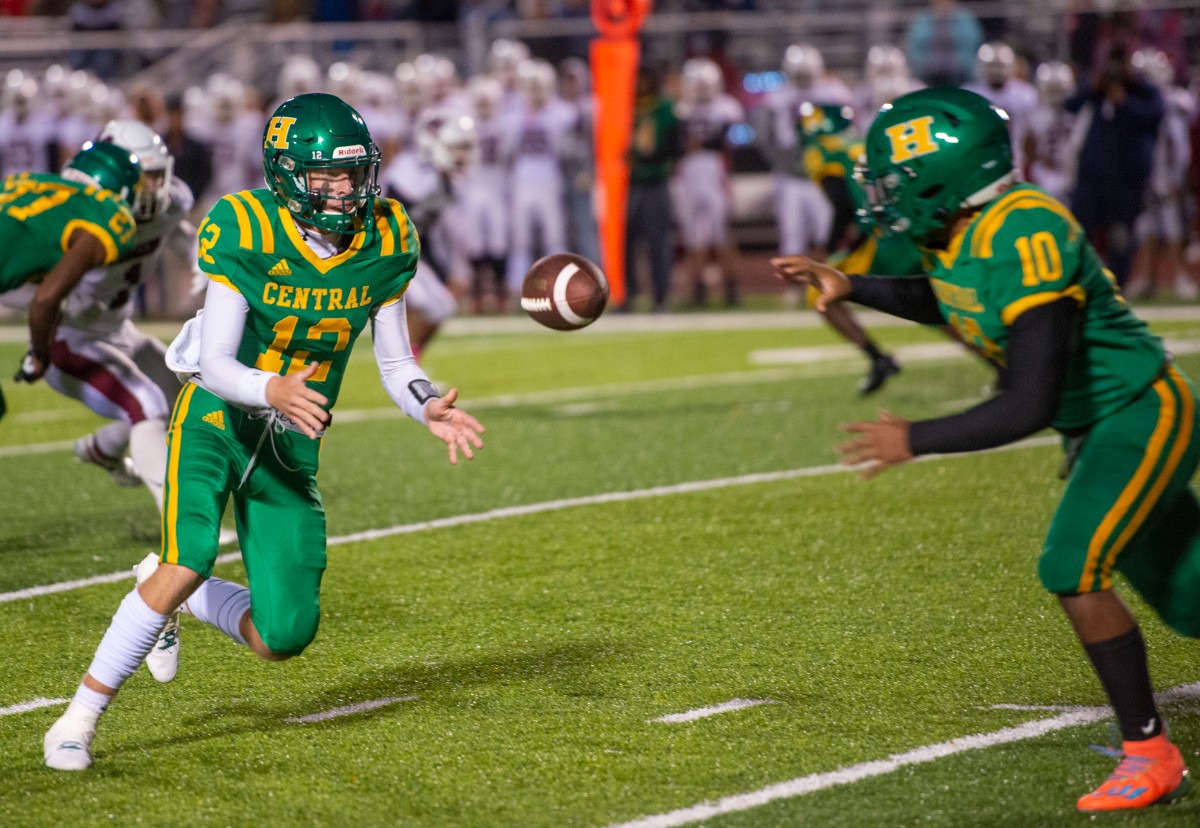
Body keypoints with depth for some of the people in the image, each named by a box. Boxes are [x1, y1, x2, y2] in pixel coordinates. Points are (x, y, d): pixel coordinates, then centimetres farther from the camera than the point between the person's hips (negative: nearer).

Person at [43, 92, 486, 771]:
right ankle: (82, 716, -13)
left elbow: (396, 363, 4)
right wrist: (273, 390, -43)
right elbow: (215, 365, -23)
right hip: (216, 421, -4)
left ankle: (169, 595, 31)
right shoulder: (246, 232, -19)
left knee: (284, 638, 0)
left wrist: (430, 409, -17)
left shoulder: (386, 242, -6)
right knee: (190, 561, -29)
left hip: (291, 448, 5)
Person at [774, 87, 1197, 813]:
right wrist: (850, 287, 9)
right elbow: (943, 301, 24)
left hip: (1141, 415, -9)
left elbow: (1030, 405, -31)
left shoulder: (1026, 237, -29)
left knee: (1072, 569, -21)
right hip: (1099, 427, 9)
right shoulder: (955, 232, -2)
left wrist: (913, 442, -25)